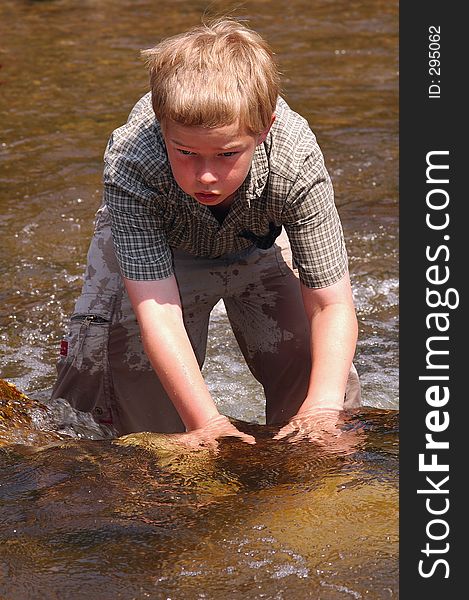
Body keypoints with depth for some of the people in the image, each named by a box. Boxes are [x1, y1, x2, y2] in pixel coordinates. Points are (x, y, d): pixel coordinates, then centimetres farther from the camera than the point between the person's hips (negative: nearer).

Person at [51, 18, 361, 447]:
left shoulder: (297, 162, -40)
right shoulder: (131, 165, -43)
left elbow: (332, 304, -35)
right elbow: (157, 311, -44)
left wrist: (322, 409, -50)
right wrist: (208, 423, -52)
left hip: (259, 245, 1)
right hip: (151, 248, -1)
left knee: (313, 369, -12)